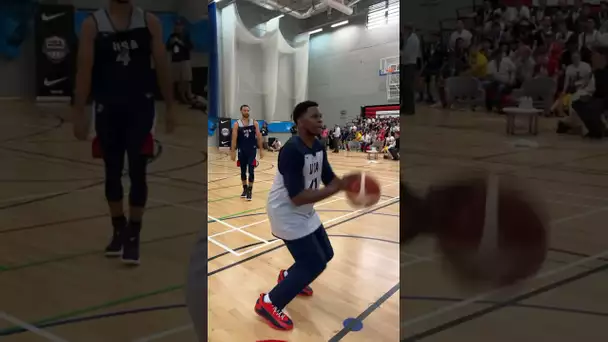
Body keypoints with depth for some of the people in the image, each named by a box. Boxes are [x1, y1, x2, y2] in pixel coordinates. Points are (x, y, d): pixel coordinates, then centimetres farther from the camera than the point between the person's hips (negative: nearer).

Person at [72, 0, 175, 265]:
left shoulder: (150, 22, 1)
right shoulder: (92, 24, -1)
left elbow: (162, 66, 3)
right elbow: (84, 70, -3)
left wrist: (169, 108, 1)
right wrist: (79, 113, -7)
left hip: (140, 107, 0)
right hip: (107, 109, 1)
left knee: (137, 172, -2)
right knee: (112, 172, 10)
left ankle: (133, 235, 8)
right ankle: (119, 230, 27)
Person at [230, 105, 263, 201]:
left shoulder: (254, 123, -1)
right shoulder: (237, 124, -2)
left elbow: (259, 137, 1)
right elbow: (234, 139, -4)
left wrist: (260, 150, -1)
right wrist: (233, 152, -8)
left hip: (252, 150, -1)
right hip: (241, 151, 1)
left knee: (251, 171, -7)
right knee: (243, 171, 11)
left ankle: (250, 190, 0)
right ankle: (245, 189, 26)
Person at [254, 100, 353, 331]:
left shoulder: (318, 147, -1)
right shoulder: (292, 151, -29)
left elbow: (329, 179, 5)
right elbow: (297, 197, -32)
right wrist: (337, 188, -35)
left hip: (305, 213, 9)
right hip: (287, 213, -9)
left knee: (325, 254, 17)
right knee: (314, 264, -10)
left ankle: (289, 277, 42)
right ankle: (268, 303, 2)